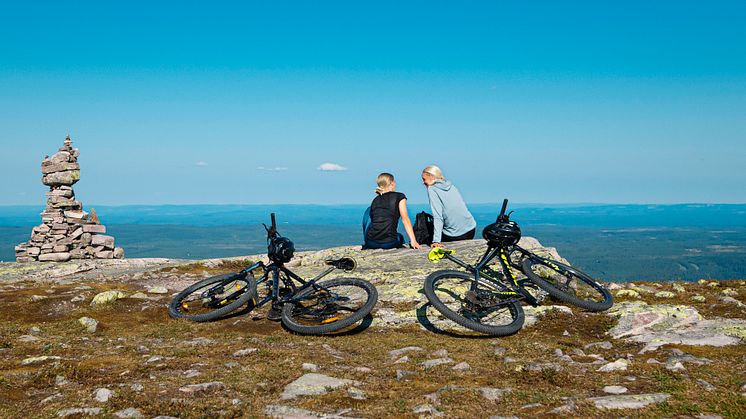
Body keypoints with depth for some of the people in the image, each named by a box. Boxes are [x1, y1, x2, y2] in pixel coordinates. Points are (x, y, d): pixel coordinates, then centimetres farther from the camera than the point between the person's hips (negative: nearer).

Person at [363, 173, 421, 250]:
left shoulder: (375, 200, 18)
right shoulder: (399, 197, 5)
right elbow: (405, 219, -3)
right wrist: (413, 241, -6)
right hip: (388, 243, -2)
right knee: (400, 237, 38)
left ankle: (367, 246, 35)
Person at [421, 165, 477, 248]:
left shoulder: (432, 189, -8)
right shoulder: (451, 186, 12)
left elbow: (437, 217, -18)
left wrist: (436, 241, -24)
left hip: (454, 234, -7)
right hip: (471, 229, 7)